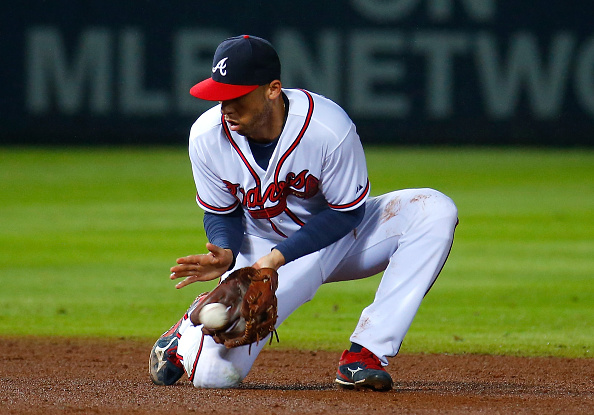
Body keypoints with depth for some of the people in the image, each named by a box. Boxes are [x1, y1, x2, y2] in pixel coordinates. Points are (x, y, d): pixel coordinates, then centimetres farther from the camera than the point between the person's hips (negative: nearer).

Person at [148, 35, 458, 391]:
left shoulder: (329, 128, -30)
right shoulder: (207, 137, -20)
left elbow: (346, 212, -19)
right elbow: (221, 214, -4)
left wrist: (280, 256, -30)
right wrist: (226, 255, -27)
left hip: (339, 234, 0)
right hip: (262, 250, 0)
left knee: (436, 211, -28)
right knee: (214, 371, -22)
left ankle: (365, 354, -27)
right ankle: (190, 330, 20)